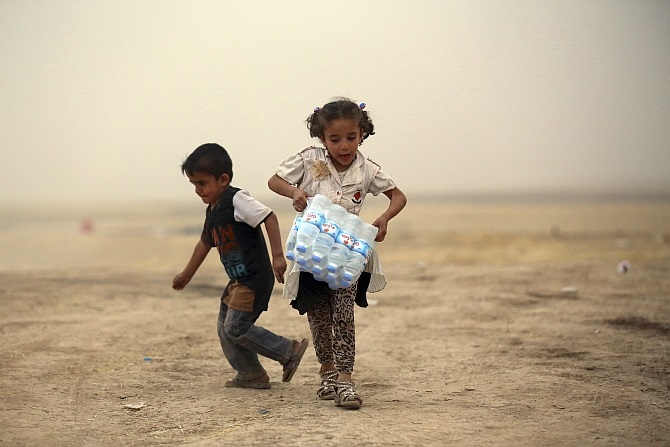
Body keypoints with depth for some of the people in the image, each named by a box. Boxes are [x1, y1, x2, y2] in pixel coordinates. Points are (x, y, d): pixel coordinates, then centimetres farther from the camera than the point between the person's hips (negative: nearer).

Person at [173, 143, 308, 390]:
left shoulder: (236, 199, -15)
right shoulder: (212, 211, 14)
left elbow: (269, 217, -23)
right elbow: (205, 242, 28)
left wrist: (278, 256, -29)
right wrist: (186, 274, 36)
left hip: (255, 279, -10)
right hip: (238, 280, 10)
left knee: (235, 329, -12)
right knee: (224, 329, 10)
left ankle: (290, 351, -1)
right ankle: (251, 375, 19)